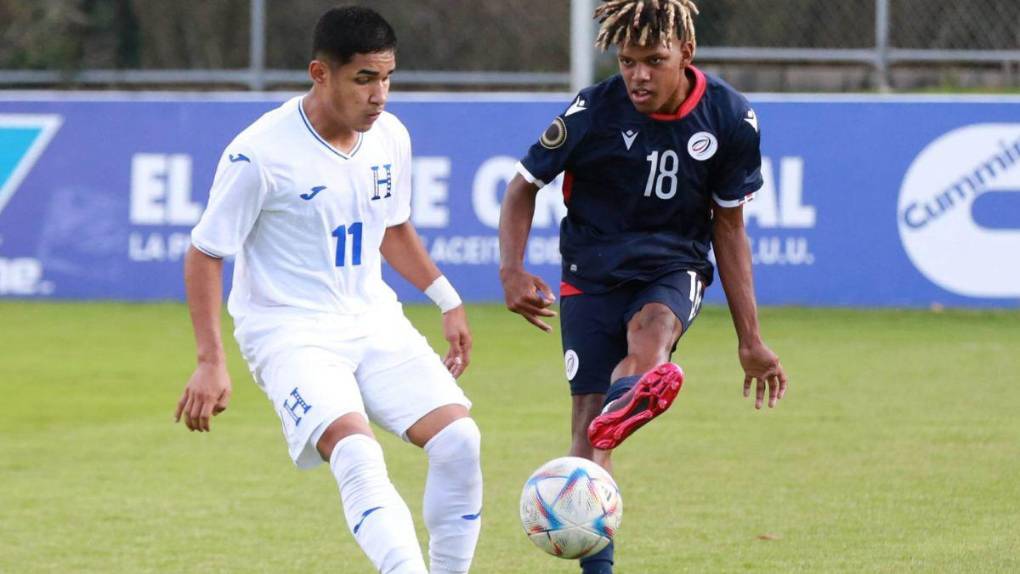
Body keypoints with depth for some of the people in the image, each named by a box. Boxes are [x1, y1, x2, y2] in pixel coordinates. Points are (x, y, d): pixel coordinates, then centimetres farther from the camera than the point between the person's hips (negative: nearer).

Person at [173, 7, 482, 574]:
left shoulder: (391, 137, 2)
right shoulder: (260, 154, -16)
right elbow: (205, 254, -8)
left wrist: (447, 300, 17)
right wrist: (211, 361, -13)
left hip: (373, 320, 6)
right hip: (291, 330, -6)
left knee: (459, 440, -12)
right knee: (358, 455, -30)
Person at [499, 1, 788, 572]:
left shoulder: (730, 118, -7)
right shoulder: (593, 111, -13)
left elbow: (729, 226, 4)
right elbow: (525, 186, 1)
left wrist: (751, 340, 6)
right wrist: (513, 271, -16)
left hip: (674, 268, 1)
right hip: (593, 271, -1)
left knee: (651, 327, -36)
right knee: (588, 420, -11)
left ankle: (626, 402, -65)